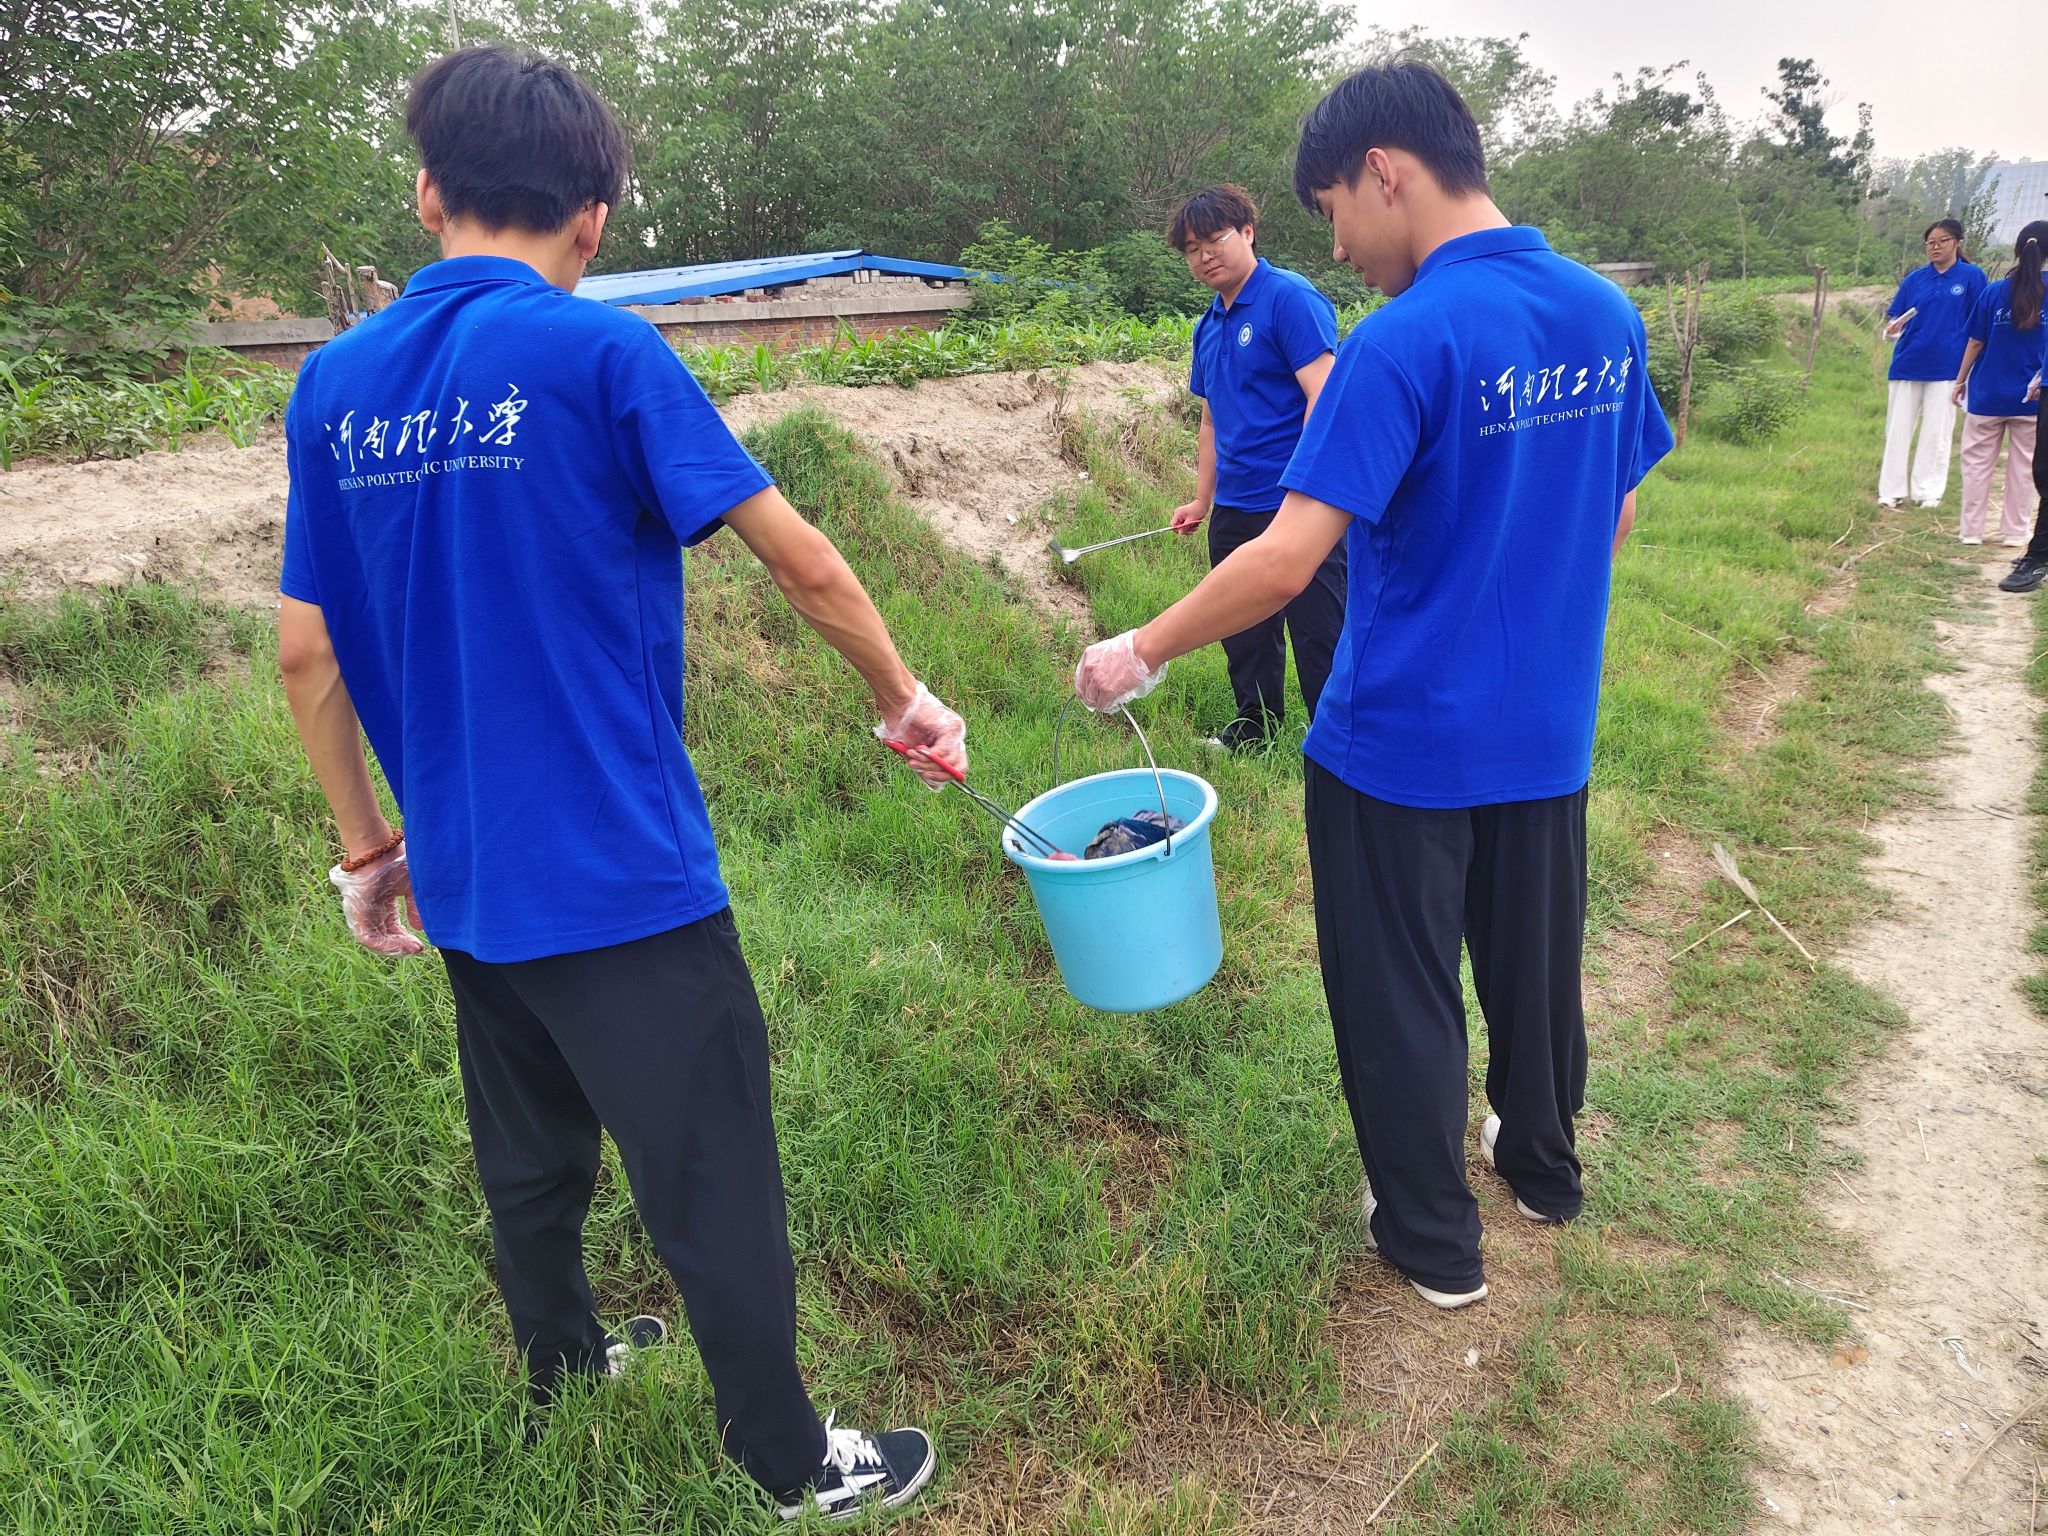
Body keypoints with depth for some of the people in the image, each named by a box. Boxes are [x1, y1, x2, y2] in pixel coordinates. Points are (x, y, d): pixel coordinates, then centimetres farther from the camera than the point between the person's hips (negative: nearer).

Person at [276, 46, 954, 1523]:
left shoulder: (333, 384, 4)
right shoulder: (600, 353, -13)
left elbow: (308, 652, 8)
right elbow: (805, 565, -12)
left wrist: (369, 845, 18)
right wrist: (903, 697, 4)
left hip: (464, 875, 7)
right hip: (620, 873, -6)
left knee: (530, 1152, 26)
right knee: (714, 1182, 8)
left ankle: (561, 1362, 48)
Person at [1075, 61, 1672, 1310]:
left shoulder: (1408, 340, -22)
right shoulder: (1610, 316, 0)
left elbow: (1287, 561, -26)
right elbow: (1616, 518, 11)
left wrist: (1143, 654, -15)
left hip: (1403, 746, -7)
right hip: (1546, 731, 7)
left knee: (1402, 996, 12)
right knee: (1537, 958, 24)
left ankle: (1434, 1241, 28)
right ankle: (1543, 1166, 46)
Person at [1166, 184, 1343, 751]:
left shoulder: (1290, 297, -10)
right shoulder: (1209, 326, 15)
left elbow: (1323, 397, -17)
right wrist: (1202, 501, 22)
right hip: (1234, 510, 8)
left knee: (1318, 635, -2)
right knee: (1244, 635, 17)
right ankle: (1255, 729, 33)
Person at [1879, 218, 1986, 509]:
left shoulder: (1972, 276, 0)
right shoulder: (1915, 278, 6)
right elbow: (1897, 316, 8)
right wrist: (1894, 327, -16)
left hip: (1946, 366, -2)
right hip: (1908, 363, 2)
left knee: (1937, 431, 3)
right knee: (1897, 429, 3)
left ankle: (1928, 491, 10)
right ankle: (1891, 490, 9)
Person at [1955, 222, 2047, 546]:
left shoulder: (1993, 292, -6)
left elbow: (1975, 342, -2)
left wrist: (1961, 380, 8)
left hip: (1987, 394, -1)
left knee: (1977, 462, 9)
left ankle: (1972, 530, 10)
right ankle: (2014, 531, 16)